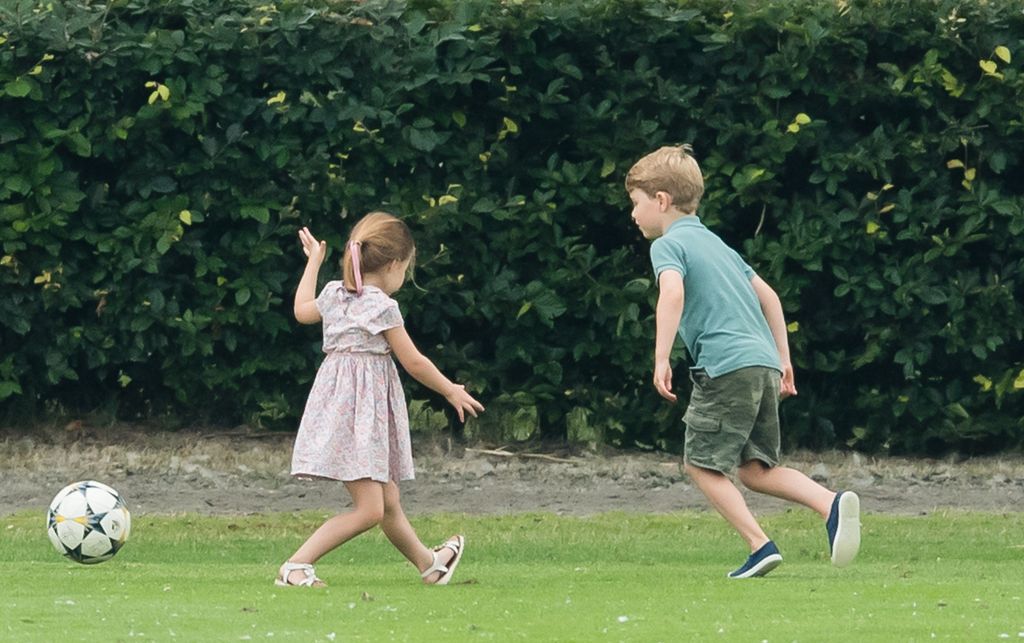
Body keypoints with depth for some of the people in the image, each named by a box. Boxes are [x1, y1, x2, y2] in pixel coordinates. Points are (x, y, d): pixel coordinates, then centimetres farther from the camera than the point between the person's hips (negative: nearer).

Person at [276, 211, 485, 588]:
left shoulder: (334, 294, 11)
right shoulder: (381, 306, -12)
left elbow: (303, 311, 34)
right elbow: (414, 362, -7)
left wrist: (314, 261, 45)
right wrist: (452, 392, 8)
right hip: (359, 412, -9)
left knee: (389, 504, 22)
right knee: (368, 509, -13)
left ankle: (429, 564, 37)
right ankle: (295, 567, -20)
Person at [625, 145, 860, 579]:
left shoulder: (668, 245, 0)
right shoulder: (714, 242, 27)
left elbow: (672, 292, -21)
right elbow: (767, 296, 28)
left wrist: (661, 359, -24)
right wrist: (783, 360, 29)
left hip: (726, 366, -8)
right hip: (764, 362, 8)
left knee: (701, 463, 2)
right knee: (755, 468, 12)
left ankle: (760, 544, -8)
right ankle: (831, 504, -9)